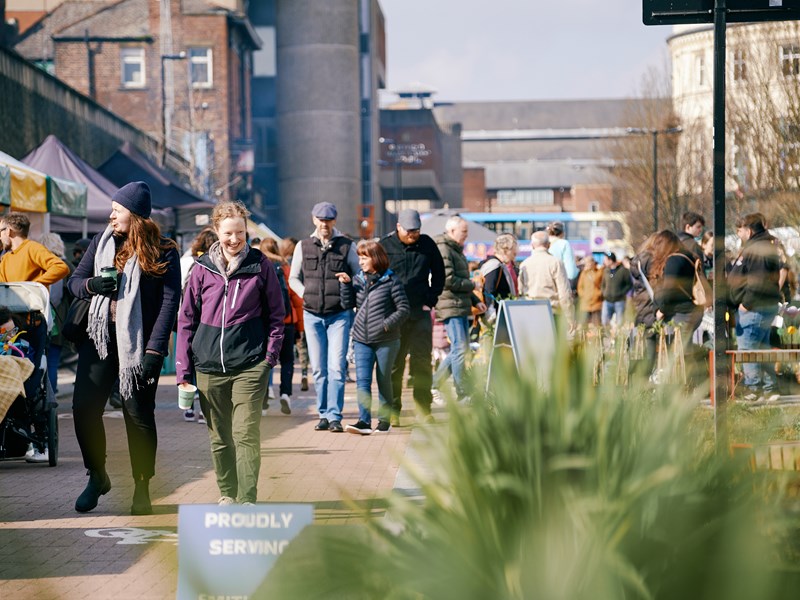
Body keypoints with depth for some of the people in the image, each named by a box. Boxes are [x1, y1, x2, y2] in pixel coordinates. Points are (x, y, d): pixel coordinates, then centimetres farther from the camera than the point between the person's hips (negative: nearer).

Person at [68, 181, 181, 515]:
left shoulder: (163, 253, -4)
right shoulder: (102, 243, 10)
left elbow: (170, 301, -9)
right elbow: (74, 280, 14)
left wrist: (154, 350, -16)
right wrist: (91, 284, -11)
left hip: (139, 343, -4)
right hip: (100, 337, 4)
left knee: (138, 415, 1)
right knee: (84, 407, -1)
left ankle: (142, 489, 13)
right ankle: (97, 477, 18)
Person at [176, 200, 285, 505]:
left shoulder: (260, 265, 1)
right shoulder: (203, 268, 4)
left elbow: (275, 314, 6)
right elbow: (186, 319, 8)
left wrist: (271, 354, -3)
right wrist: (183, 368, 4)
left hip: (249, 365, -3)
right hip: (209, 366, 3)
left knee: (246, 434, -9)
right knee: (219, 437, 12)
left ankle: (247, 500, -6)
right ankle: (227, 493, 26)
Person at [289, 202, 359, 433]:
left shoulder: (346, 245, 3)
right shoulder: (303, 246, 9)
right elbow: (293, 278, 18)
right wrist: (305, 293, 2)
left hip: (339, 314, -2)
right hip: (312, 315, 3)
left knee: (336, 367, -10)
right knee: (318, 368, 5)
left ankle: (335, 416, -8)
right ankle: (323, 414, 12)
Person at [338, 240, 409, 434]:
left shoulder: (391, 280, -6)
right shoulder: (357, 280, 9)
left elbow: (403, 309, -7)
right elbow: (348, 304, 9)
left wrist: (386, 324, -17)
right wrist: (346, 284, -4)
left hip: (386, 341, -4)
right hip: (362, 340, 4)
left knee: (384, 381, 8)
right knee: (362, 381, -7)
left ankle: (384, 419, 18)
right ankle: (364, 421, -10)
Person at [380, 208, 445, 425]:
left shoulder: (427, 244, 6)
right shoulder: (385, 246, 0)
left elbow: (439, 275, 16)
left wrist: (430, 301, 6)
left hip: (421, 314, 2)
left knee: (422, 361, 1)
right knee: (394, 363, 1)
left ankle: (424, 408, 7)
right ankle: (393, 410, 6)